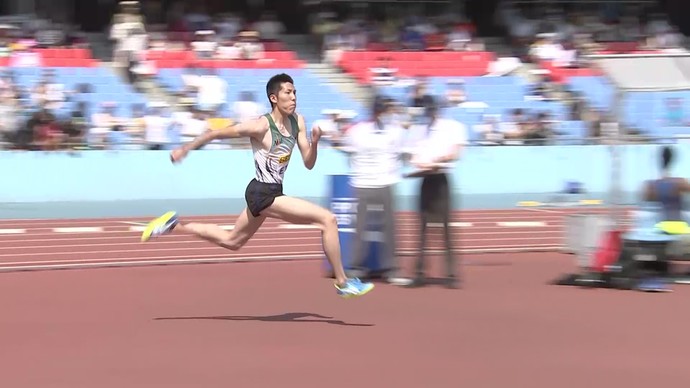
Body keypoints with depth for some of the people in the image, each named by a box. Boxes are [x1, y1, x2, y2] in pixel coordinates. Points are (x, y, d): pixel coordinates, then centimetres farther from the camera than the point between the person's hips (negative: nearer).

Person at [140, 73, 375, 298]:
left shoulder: (298, 122, 2)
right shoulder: (261, 127, -19)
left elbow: (308, 164, 4)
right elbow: (217, 134, -11)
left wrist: (314, 143, -16)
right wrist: (185, 149, -4)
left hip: (271, 193, 9)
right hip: (263, 194, -9)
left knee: (232, 241, 25)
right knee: (328, 220, -17)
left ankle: (174, 226, 32)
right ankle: (343, 283, -10)